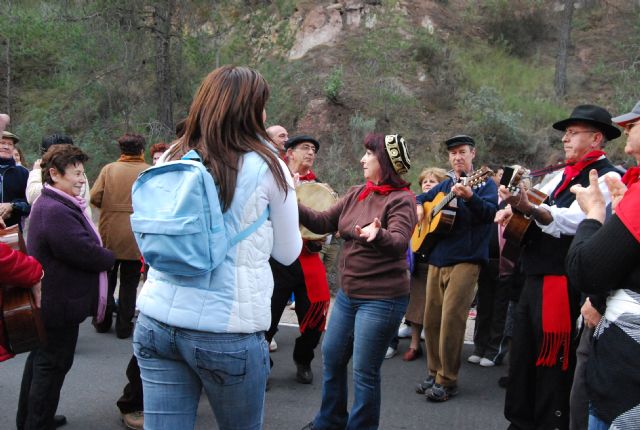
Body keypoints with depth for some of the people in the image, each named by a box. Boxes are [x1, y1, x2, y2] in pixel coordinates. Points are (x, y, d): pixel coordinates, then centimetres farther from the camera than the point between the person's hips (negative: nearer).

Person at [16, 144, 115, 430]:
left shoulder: (57, 205, 11)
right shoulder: (56, 211, -25)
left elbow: (83, 244, 13)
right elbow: (87, 252, -26)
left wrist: (101, 256, -3)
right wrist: (109, 258, -7)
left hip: (49, 302, 11)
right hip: (61, 305, -11)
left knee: (40, 358, 22)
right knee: (53, 365, 2)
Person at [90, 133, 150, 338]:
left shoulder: (109, 169, -2)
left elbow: (94, 197, -9)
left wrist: (109, 207, 10)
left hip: (109, 235, 2)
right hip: (136, 236, -1)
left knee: (106, 279, 19)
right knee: (129, 283, 10)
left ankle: (102, 322, 28)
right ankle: (124, 326, 14)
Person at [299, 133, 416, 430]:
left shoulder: (401, 199, -14)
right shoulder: (356, 194, 6)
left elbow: (399, 242, -29)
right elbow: (323, 222, 6)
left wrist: (378, 235, -51)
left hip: (382, 299, -7)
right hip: (347, 294, 8)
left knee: (364, 371, 0)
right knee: (332, 357, 18)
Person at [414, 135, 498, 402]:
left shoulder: (484, 183, 0)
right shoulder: (445, 185, 18)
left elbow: (491, 212, -17)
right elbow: (422, 197, 32)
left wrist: (469, 197, -35)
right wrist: (419, 207, 8)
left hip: (465, 260, -6)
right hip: (437, 259, 6)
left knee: (451, 318, -11)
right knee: (432, 318, 8)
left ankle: (447, 381, 0)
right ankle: (434, 372, 21)